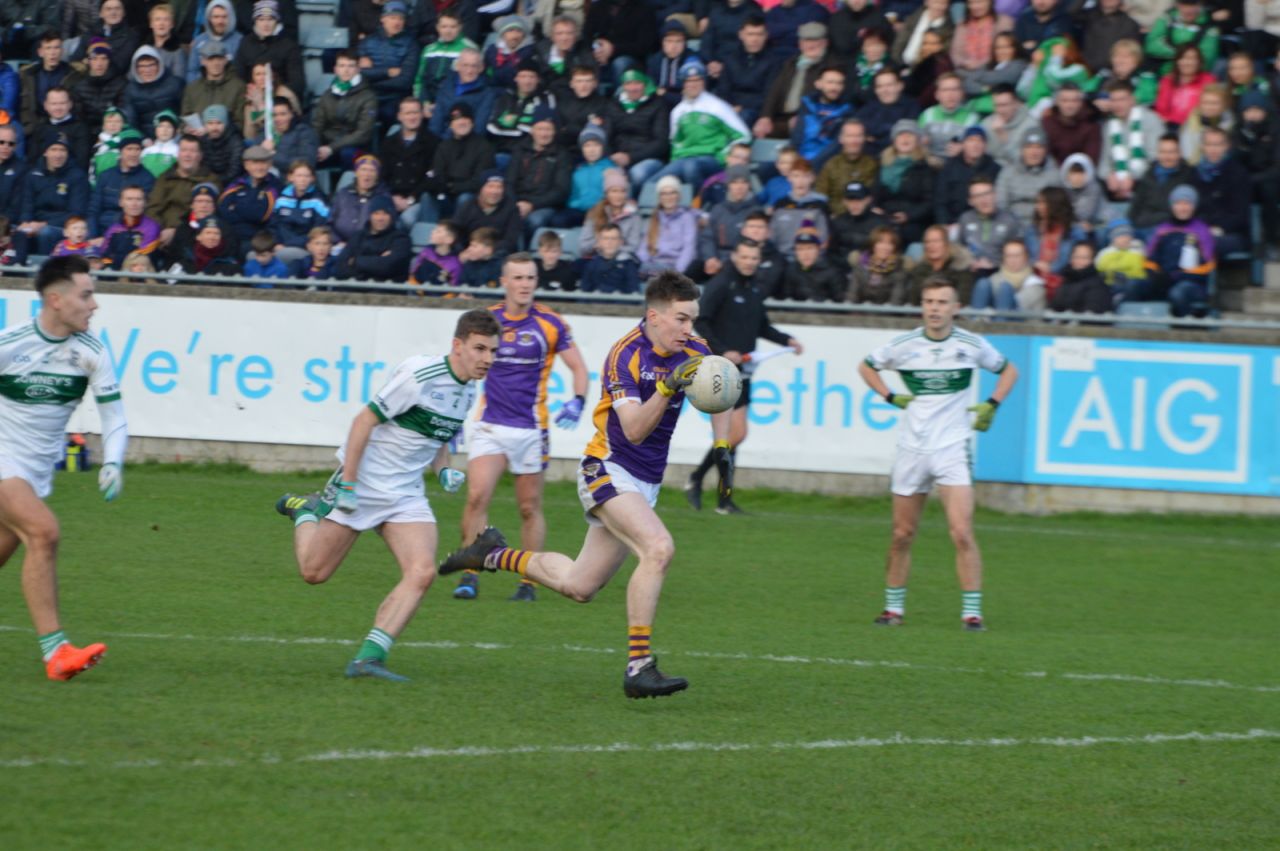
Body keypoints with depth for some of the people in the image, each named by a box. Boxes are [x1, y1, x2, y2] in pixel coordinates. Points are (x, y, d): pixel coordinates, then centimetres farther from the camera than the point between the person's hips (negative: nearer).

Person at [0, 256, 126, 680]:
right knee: (43, 530, -25)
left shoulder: (91, 352, -5)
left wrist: (112, 463, -16)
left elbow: (114, 417, 0)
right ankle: (55, 651, -26)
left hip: (38, 469, 6)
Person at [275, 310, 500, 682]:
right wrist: (347, 485, -19)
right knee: (314, 571, 2)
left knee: (422, 572, -16)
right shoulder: (419, 374, -20)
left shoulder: (467, 392, 6)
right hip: (363, 484, -6)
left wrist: (443, 471, 3)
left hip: (406, 494, 6)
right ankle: (305, 510, 33)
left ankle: (369, 657, -15)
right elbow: (363, 421, -17)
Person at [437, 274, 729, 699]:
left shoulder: (693, 352, 0)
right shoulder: (626, 355, -19)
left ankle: (493, 554, 33)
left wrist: (722, 449, 9)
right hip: (608, 470, -7)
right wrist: (668, 387, -40)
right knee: (659, 548, -30)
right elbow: (635, 430, -27)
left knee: (578, 586, 10)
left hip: (645, 484, 7)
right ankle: (638, 666, -27)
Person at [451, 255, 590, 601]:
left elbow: (578, 367, 6)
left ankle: (528, 582, 16)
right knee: (477, 495, -16)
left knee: (530, 508, 5)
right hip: (489, 426, 1)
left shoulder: (549, 323, -1)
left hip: (531, 429, -1)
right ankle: (470, 576, -11)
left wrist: (577, 402, -12)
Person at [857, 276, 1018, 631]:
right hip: (912, 451, 2)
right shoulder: (904, 345, 0)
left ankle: (972, 611, -9)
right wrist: (890, 397, 3)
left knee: (962, 533, -14)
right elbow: (866, 367, 17)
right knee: (902, 535, 7)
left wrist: (992, 404, 2)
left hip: (953, 448, -2)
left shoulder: (972, 345, -1)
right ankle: (893, 607, 22)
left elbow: (1008, 370, 16)